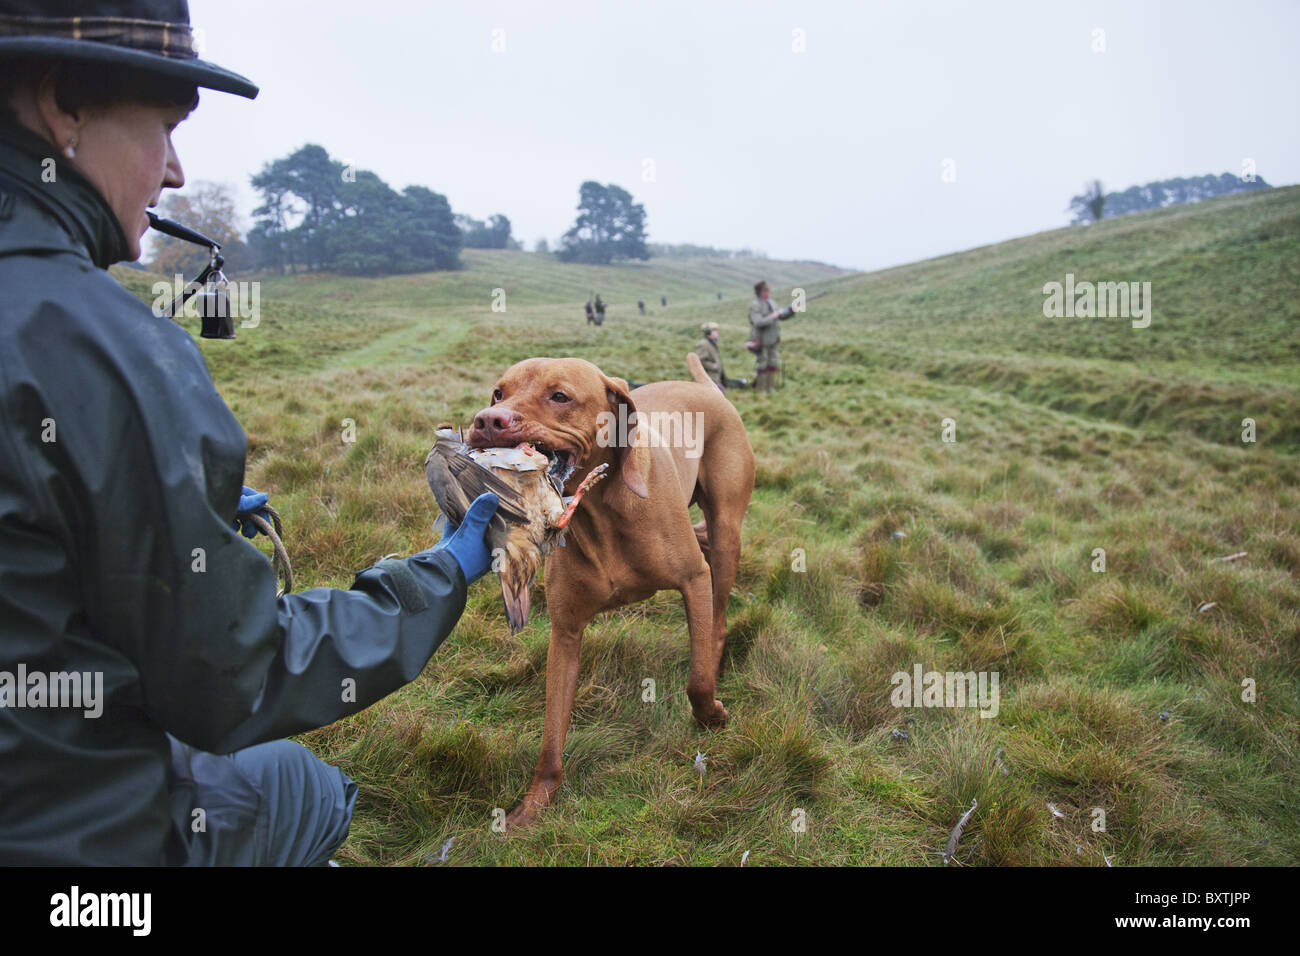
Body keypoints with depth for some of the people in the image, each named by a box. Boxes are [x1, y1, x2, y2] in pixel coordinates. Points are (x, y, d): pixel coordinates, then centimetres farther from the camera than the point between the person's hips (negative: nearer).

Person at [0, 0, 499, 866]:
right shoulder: (103, 349, -27)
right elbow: (228, 684, -19)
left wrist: (198, 505, 18)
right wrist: (446, 574, -8)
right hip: (70, 833, -6)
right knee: (306, 787, 23)